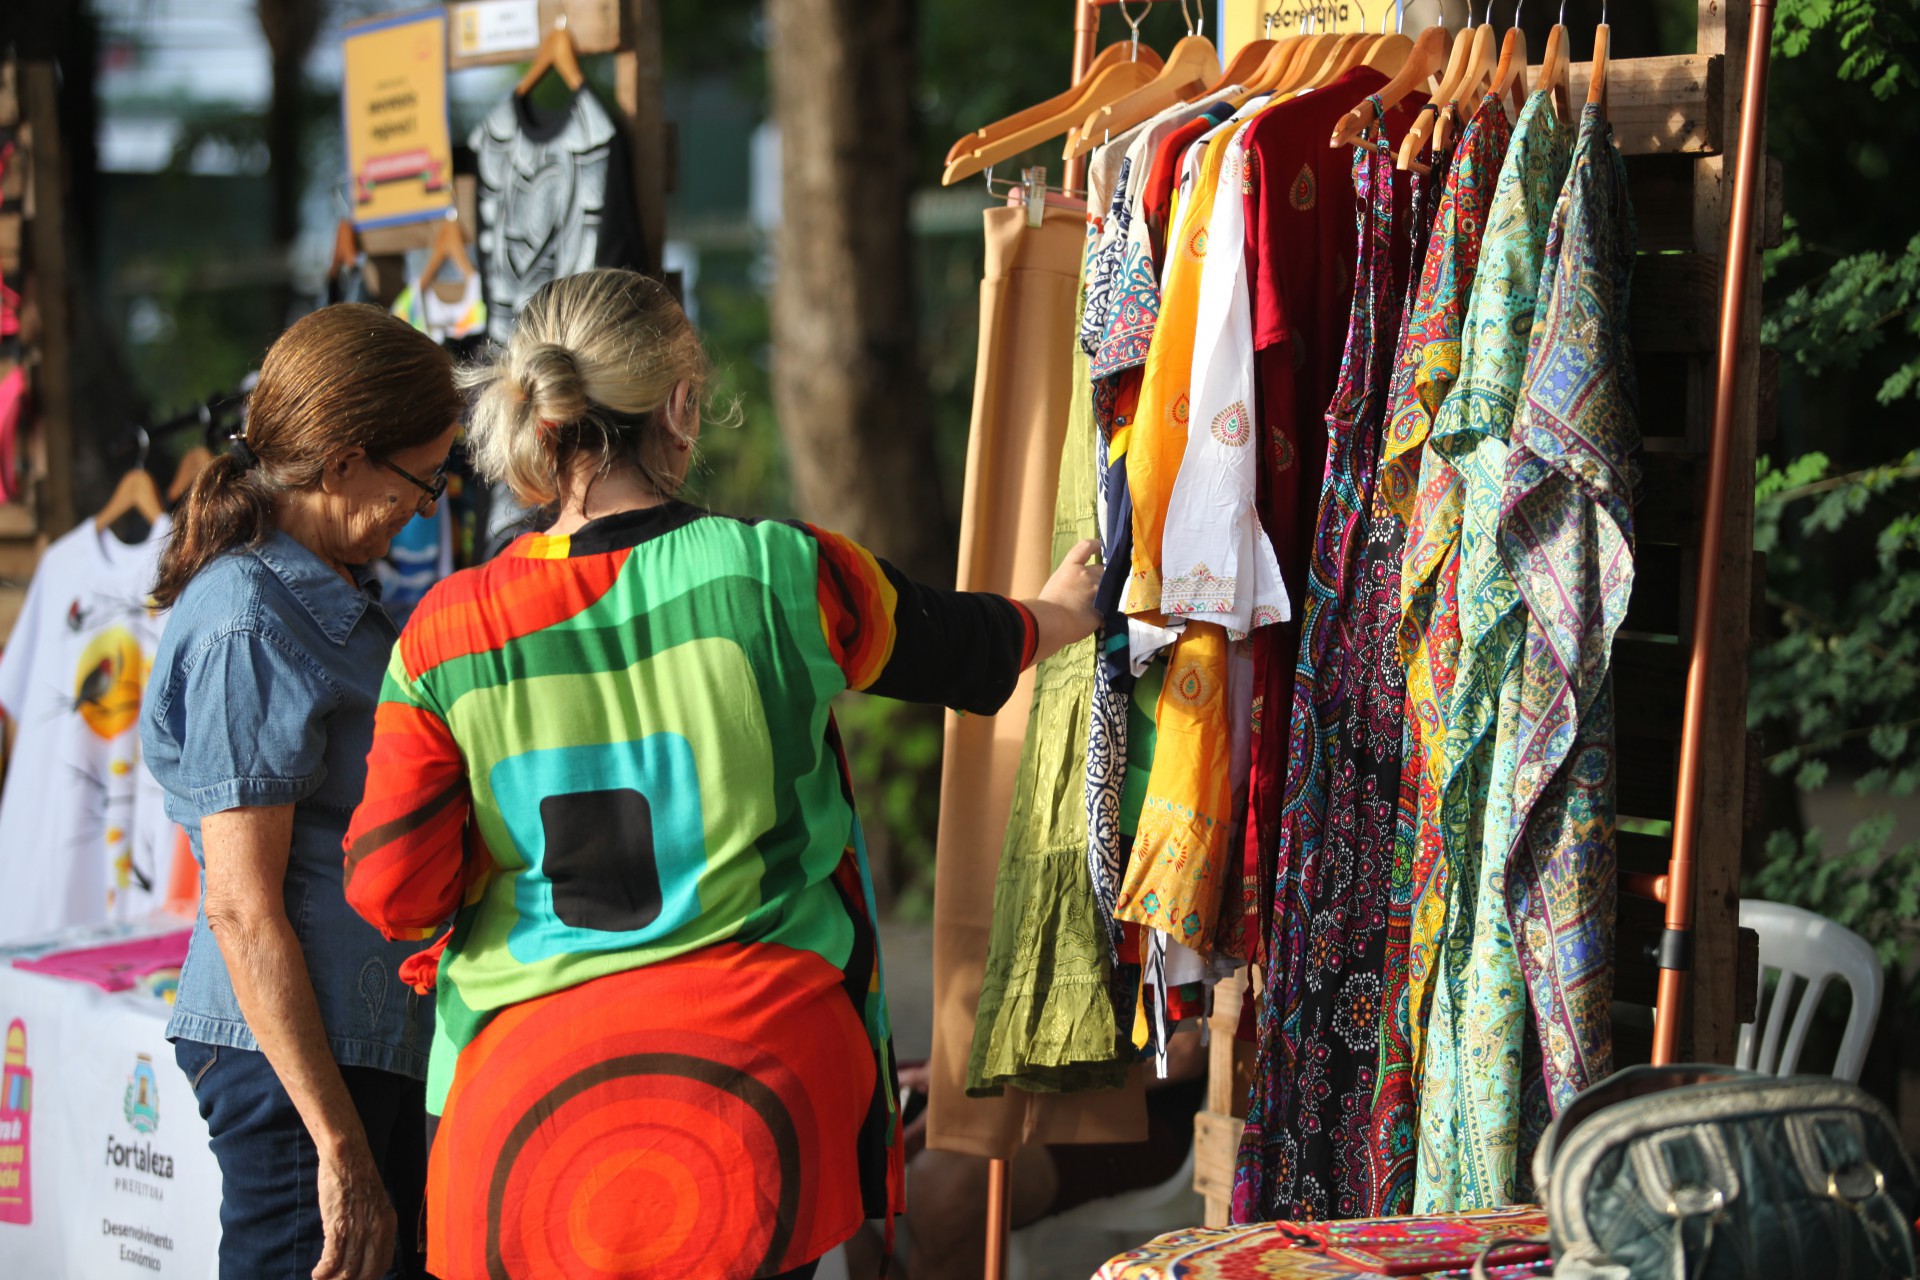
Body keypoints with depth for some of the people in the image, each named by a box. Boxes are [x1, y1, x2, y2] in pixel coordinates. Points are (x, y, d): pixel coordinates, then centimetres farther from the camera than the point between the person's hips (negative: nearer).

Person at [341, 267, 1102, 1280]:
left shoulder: (448, 633, -6)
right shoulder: (779, 575, -8)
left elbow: (390, 893, -6)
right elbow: (961, 648, 11)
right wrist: (1060, 612, 34)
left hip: (527, 1087, 1)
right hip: (755, 1071, -1)